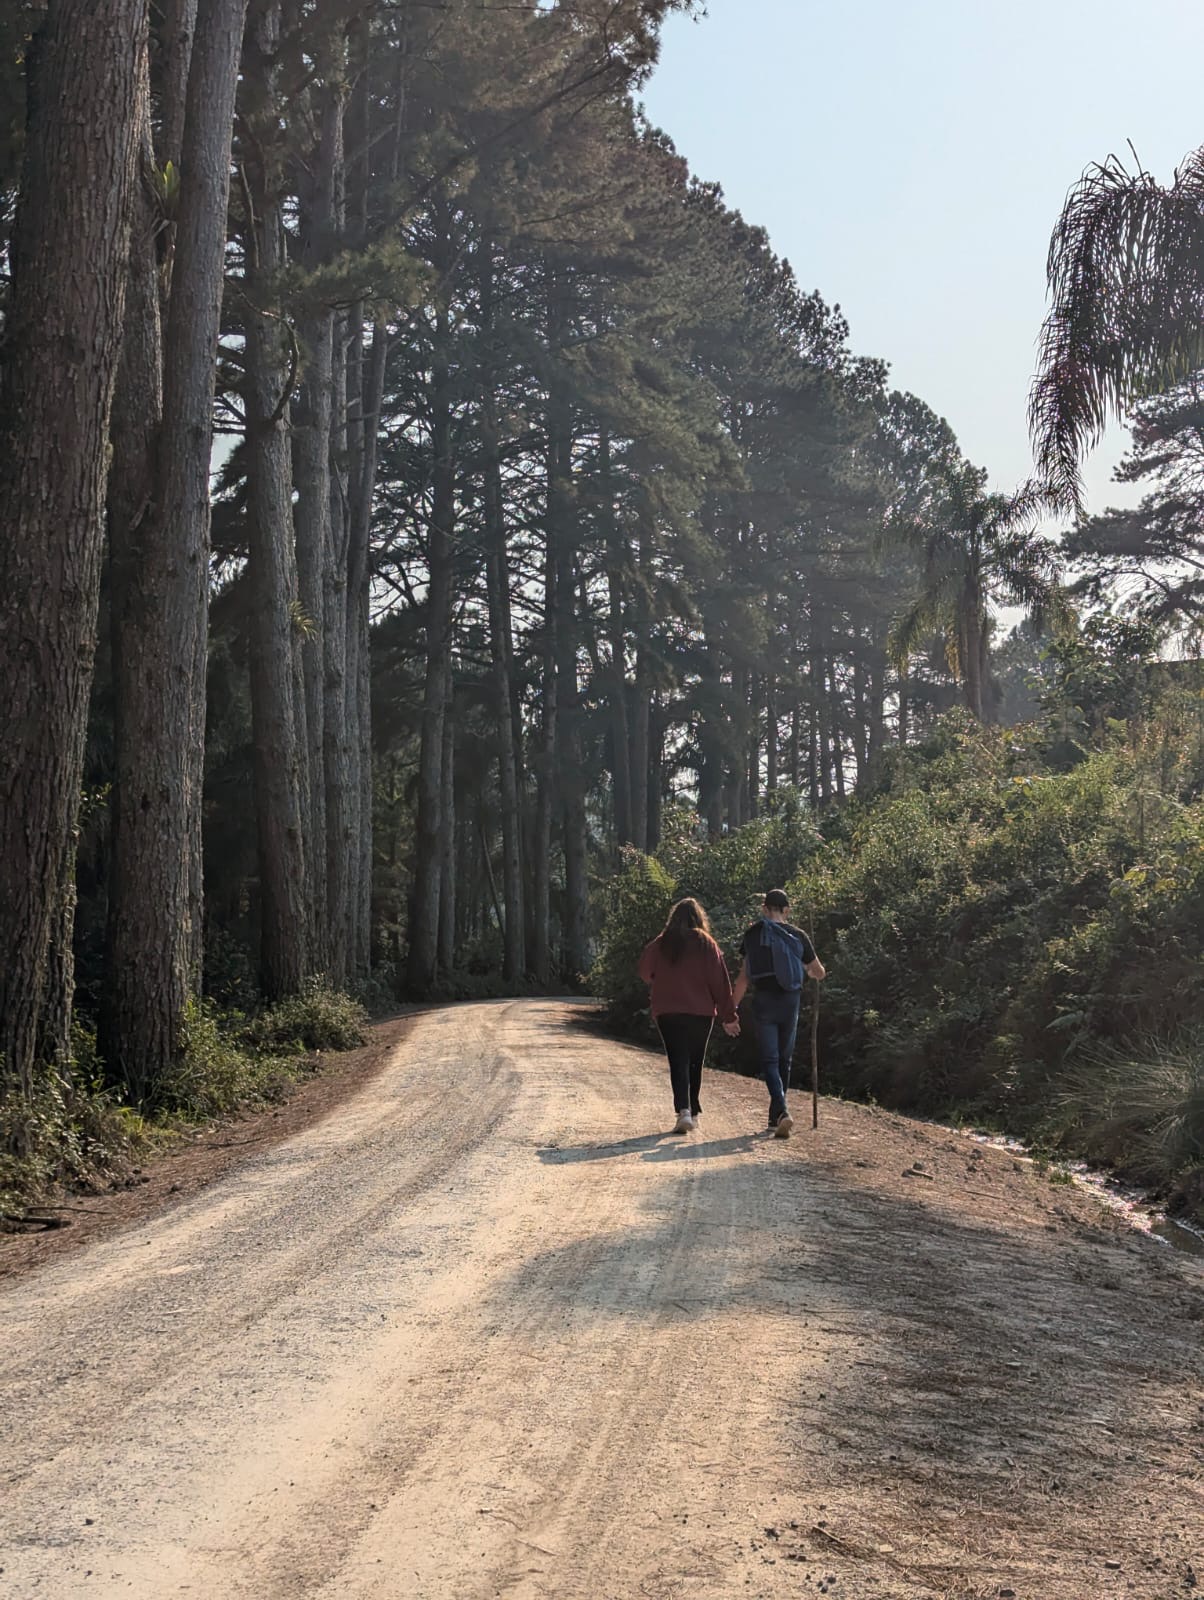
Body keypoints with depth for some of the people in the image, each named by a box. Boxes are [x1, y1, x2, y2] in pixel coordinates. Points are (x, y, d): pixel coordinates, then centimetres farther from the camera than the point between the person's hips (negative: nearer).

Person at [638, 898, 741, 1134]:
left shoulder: (661, 944, 0)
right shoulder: (706, 944, -3)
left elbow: (645, 973, 8)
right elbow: (720, 981, -4)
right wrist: (728, 1016, 0)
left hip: (667, 1012, 0)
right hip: (701, 1012, 0)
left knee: (678, 1062, -2)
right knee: (695, 1062, 14)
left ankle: (684, 1110, -21)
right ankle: (694, 1112, 20)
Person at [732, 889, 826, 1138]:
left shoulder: (753, 935, -1)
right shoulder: (797, 936, 2)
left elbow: (744, 977, -3)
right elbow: (820, 973, 11)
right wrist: (808, 971, 34)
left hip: (763, 1002, -2)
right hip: (790, 1002, 2)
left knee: (769, 1061, -1)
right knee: (784, 1059, 16)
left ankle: (782, 1111, -23)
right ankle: (775, 1117, 23)